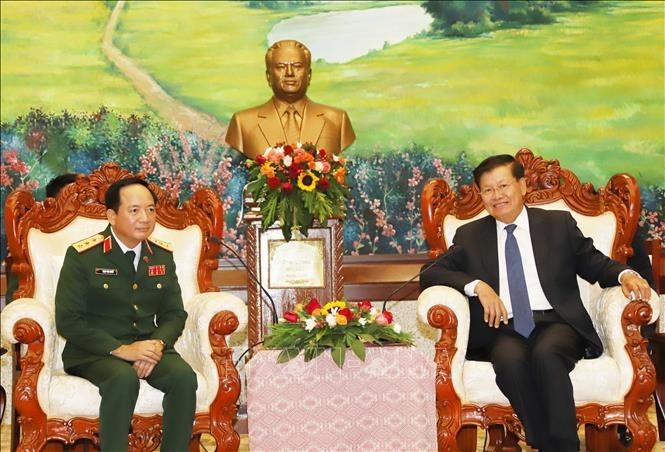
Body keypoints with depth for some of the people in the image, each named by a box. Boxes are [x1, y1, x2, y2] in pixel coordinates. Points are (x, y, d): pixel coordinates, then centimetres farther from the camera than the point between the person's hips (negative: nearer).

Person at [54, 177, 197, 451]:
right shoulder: (81, 256, -7)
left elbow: (174, 314, 9)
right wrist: (121, 349, -21)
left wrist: (157, 345, -13)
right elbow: (67, 321, -11)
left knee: (184, 377, -26)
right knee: (124, 379, -36)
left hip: (149, 346, 4)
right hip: (96, 351, -4)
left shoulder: (163, 256, 7)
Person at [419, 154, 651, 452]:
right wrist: (477, 285, -11)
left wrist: (624, 274, -9)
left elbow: (595, 264, 15)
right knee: (510, 358, -34)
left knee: (546, 353, -35)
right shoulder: (470, 235, 15)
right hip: (503, 329, 1)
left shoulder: (559, 224, 16)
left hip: (555, 323, 0)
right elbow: (430, 274, 6)